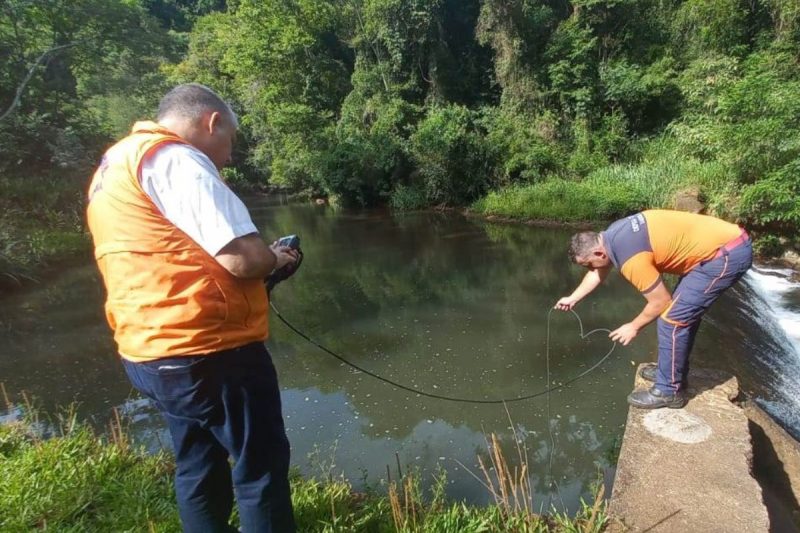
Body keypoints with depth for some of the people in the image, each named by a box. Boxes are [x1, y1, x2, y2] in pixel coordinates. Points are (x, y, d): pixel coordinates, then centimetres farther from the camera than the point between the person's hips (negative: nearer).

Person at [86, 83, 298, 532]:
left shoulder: (113, 166, 17)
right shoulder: (176, 159, -14)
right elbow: (243, 258, -23)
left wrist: (261, 259, 15)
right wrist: (275, 259, 0)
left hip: (148, 351, 10)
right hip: (208, 349, -10)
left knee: (199, 467, 23)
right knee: (262, 466, 7)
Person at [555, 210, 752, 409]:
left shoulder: (631, 259, -24)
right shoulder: (612, 236, 4)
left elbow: (661, 302, -14)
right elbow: (599, 272, 22)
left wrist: (634, 327, 2)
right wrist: (572, 298, 30)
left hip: (727, 254, -10)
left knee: (672, 318, -7)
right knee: (684, 311, 20)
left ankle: (669, 390, 7)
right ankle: (673, 370, 34)